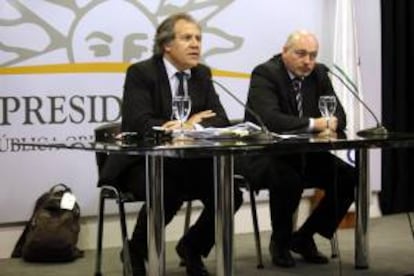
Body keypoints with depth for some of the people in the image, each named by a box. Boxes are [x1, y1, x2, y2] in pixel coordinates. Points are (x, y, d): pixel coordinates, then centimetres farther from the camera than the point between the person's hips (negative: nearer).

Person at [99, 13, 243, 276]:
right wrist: (191, 122, -16)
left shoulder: (202, 74, 7)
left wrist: (190, 127, -23)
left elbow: (220, 120, -1)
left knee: (230, 195, -16)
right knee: (167, 195, -35)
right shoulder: (140, 72, -10)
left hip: (188, 161, 6)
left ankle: (191, 247, 12)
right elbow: (139, 123, -22)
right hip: (143, 162, -5)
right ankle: (135, 253, -5)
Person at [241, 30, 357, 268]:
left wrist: (332, 123, -21)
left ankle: (304, 237, 6)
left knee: (350, 178, -11)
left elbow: (339, 114, 4)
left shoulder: (319, 73, 4)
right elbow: (269, 119, -31)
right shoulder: (264, 74, -16)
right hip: (264, 157, -7)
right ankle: (280, 241, -5)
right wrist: (315, 124, -29)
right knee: (289, 180, -36)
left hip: (305, 154, 7)